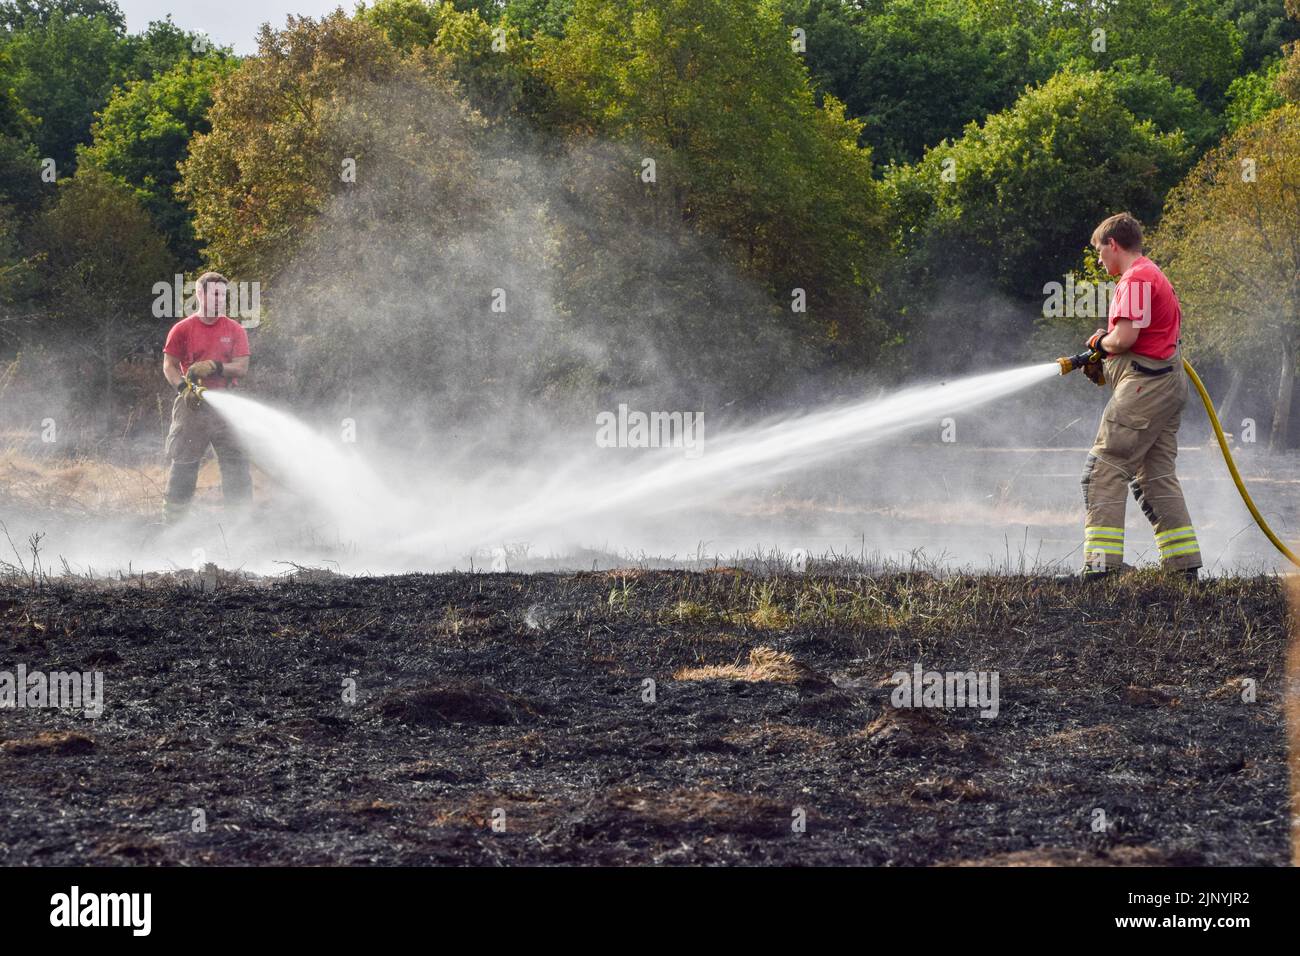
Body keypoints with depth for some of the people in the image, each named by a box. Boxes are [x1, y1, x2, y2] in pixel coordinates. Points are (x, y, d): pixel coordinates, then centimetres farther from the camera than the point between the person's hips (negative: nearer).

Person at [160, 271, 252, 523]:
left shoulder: (235, 330, 7)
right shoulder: (182, 329, 3)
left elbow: (242, 368, 2)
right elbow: (169, 366, 3)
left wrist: (214, 367, -15)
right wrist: (184, 388, -14)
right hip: (193, 406, -2)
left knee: (236, 461, -3)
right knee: (183, 465, 2)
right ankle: (172, 521, 9)